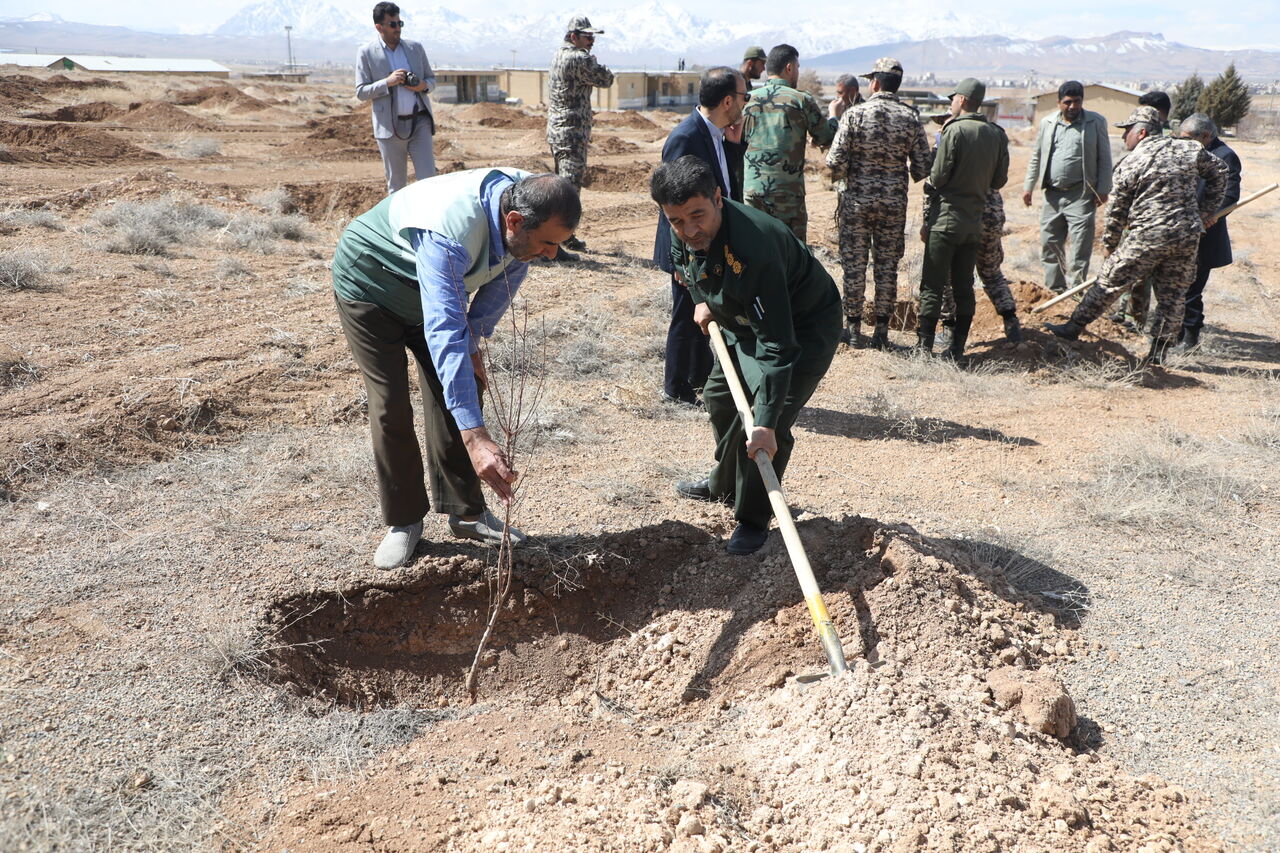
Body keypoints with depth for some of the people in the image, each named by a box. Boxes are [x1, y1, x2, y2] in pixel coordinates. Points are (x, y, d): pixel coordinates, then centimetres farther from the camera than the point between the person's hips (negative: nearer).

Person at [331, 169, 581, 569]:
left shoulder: (527, 210, -23)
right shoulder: (448, 233, -45)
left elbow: (503, 282, -2)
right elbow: (445, 334, -51)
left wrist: (473, 340, -5)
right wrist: (475, 437, -56)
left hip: (436, 287, 7)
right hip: (369, 283, -6)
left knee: (463, 388, 1)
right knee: (390, 406, -11)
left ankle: (467, 511, 11)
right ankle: (403, 521, 6)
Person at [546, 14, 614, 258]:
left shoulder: (558, 56, 13)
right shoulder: (578, 59, -17)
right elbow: (606, 79, -6)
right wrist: (592, 58, 4)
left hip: (556, 131, 10)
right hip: (572, 133, -10)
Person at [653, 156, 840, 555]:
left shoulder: (753, 248, -41)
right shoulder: (684, 236, -18)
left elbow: (777, 345, -41)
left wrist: (765, 422, -43)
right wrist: (702, 301, -1)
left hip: (806, 325, -8)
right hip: (745, 321, 8)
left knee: (772, 424, -17)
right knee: (720, 397, 18)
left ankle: (754, 520, 3)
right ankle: (725, 484, 42)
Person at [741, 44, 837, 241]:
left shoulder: (749, 99, 4)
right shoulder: (801, 100, -5)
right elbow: (827, 138, 2)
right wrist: (834, 115, 21)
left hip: (751, 190, 4)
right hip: (788, 193, -3)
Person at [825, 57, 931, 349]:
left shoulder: (854, 114, -9)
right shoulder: (911, 117, -1)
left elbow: (835, 162, -12)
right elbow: (924, 168, -1)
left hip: (857, 201, -2)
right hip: (894, 203, 2)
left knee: (854, 265, 7)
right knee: (887, 266, 9)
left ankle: (853, 328, 12)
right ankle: (882, 330, 13)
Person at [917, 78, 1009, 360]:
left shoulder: (955, 130, -12)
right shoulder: (997, 135, 6)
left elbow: (938, 177, -13)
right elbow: (999, 180, 9)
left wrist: (930, 186, 7)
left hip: (946, 218, -6)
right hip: (975, 219, 6)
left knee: (932, 286, -1)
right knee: (964, 286, 10)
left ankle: (925, 346, -2)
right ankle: (958, 348, 12)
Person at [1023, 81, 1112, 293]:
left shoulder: (1096, 123, 0)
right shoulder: (1047, 123, 10)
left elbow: (1105, 158, 0)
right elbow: (1036, 157, 17)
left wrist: (1103, 189, -6)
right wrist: (1028, 186, 14)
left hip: (1081, 195, -4)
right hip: (1052, 195, 4)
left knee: (1080, 246, -7)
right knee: (1049, 244, 10)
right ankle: (1055, 289, 22)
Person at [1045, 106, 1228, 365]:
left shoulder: (1130, 164, -4)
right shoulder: (1191, 149, 8)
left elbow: (1118, 209, 2)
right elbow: (1219, 172, 17)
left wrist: (1109, 242, 15)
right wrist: (1206, 212, 23)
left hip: (1147, 237, -4)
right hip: (1188, 236, 4)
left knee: (1110, 282, 7)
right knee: (1172, 295, 11)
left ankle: (1073, 327, 15)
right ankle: (1158, 352, 15)